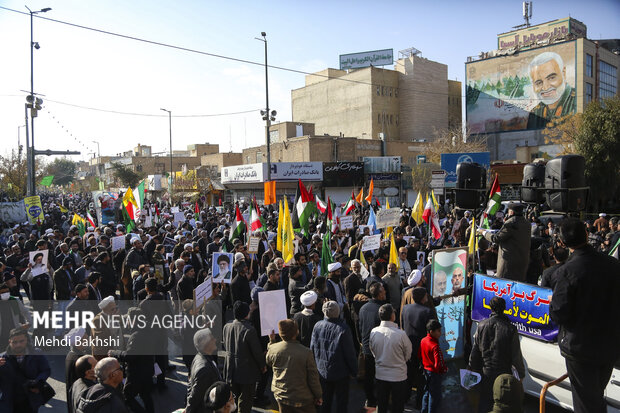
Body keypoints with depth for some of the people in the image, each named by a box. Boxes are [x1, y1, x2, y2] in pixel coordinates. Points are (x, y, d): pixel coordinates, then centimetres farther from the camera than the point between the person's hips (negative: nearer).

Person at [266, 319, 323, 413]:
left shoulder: (273, 349, -13)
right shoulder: (306, 352, -22)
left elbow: (268, 363, 12)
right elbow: (313, 378, -13)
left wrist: (271, 341, 20)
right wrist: (319, 395, 3)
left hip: (281, 396, 4)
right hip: (302, 398, -4)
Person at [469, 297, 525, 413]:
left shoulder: (482, 325, -8)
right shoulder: (510, 329, -17)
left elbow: (475, 351, -1)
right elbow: (516, 355, -10)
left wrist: (472, 368, 11)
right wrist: (521, 373, 4)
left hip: (486, 372, 2)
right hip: (504, 373, -2)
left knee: (484, 401, 17)